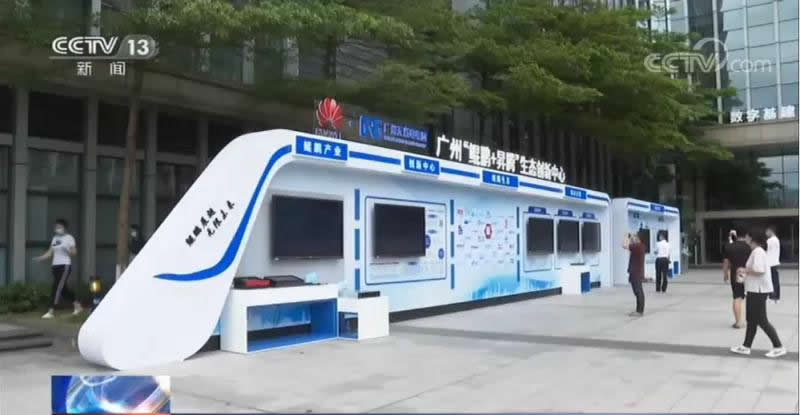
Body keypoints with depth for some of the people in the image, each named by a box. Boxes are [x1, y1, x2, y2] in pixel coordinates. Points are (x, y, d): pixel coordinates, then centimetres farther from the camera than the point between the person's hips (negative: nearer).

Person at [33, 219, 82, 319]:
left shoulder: (69, 238, -3)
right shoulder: (55, 238, 15)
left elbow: (74, 252, -4)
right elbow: (50, 253, 12)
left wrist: (66, 250, -23)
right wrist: (39, 258, -2)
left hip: (65, 266, -7)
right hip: (56, 266, 7)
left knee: (57, 288, -11)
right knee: (63, 289, 10)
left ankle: (51, 311, -11)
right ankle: (77, 305, 24)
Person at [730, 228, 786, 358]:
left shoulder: (758, 251, -18)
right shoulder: (757, 251, 13)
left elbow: (760, 271, -27)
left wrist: (745, 270, -14)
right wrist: (745, 274, 9)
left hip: (758, 291, -10)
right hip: (754, 290, 10)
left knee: (761, 321, -3)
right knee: (751, 319, 14)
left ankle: (778, 347, 5)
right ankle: (746, 347, 20)